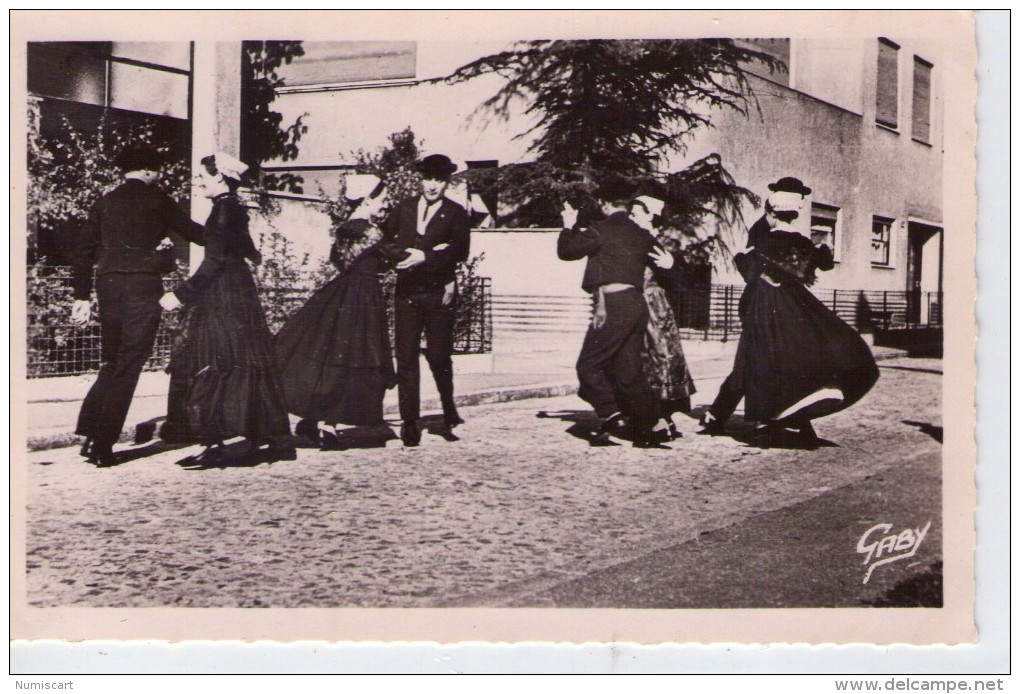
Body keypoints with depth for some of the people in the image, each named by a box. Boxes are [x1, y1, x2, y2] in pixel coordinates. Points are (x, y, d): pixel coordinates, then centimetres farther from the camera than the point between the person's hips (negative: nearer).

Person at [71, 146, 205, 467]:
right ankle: (103, 445, -2)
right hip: (143, 284, -5)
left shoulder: (104, 203, 12)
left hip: (108, 284, 5)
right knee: (129, 364, -1)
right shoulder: (157, 201, 0)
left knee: (112, 362, 17)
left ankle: (90, 434, 9)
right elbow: (192, 231, 6)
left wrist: (81, 296, 12)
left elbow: (85, 250, 9)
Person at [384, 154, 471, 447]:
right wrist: (396, 255, -3)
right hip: (406, 293, 2)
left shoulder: (456, 214, 3)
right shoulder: (403, 209, 14)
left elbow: (461, 250, -10)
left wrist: (426, 257, -21)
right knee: (406, 358, -1)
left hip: (439, 294, -2)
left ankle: (449, 409, 27)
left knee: (439, 356, 0)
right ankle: (409, 421, 5)